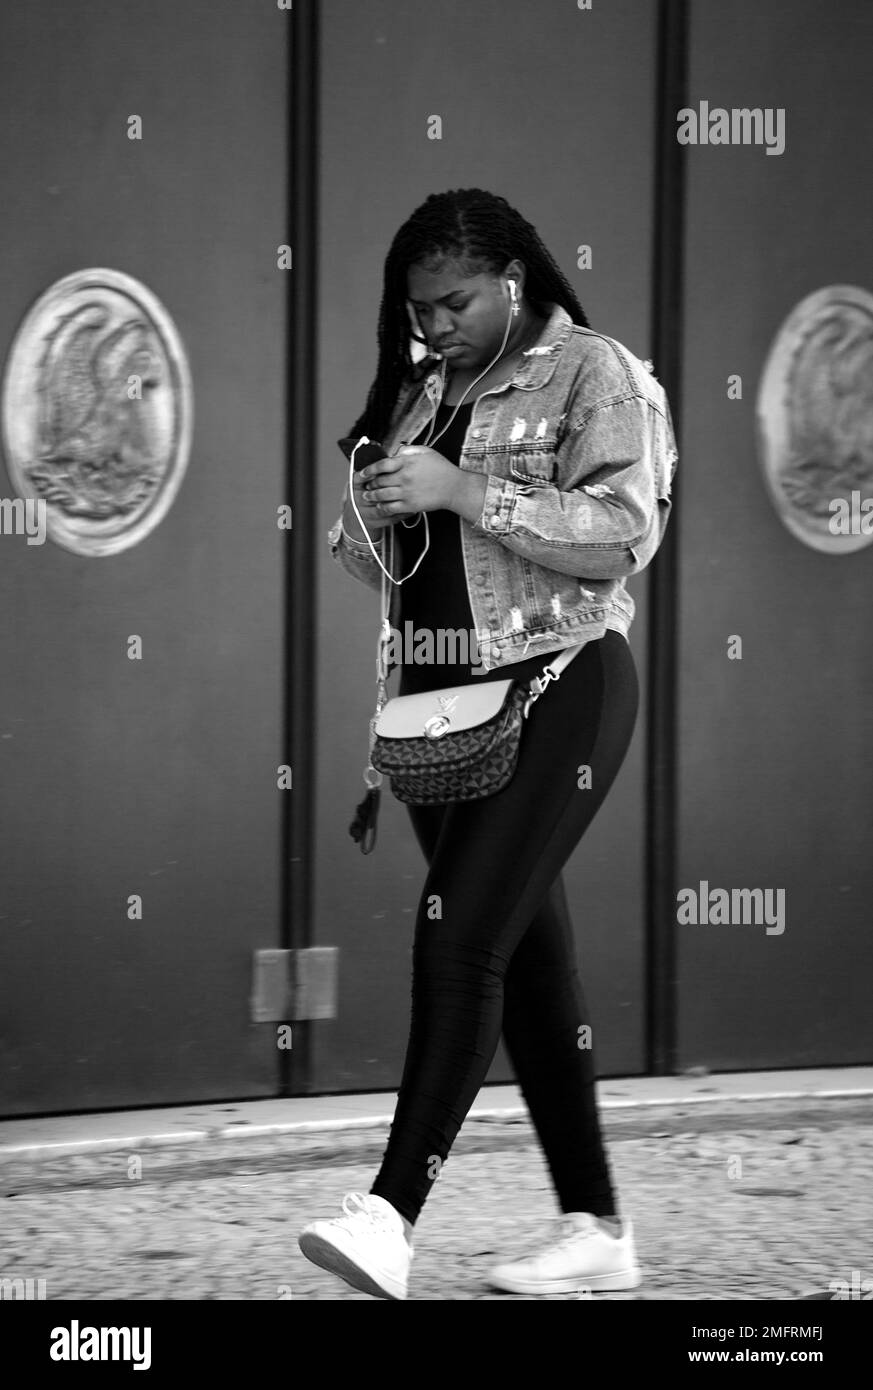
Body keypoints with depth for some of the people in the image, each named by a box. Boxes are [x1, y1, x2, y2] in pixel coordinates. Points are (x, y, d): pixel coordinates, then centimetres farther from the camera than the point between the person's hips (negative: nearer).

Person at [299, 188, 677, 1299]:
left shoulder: (592, 374, -5)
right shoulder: (420, 391, 15)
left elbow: (624, 536, -17)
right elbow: (388, 568, 21)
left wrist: (464, 490, -20)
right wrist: (370, 523, -3)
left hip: (558, 682, -7)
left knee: (462, 936, -17)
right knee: (527, 955, 8)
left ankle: (392, 1212, -23)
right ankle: (594, 1228, 12)